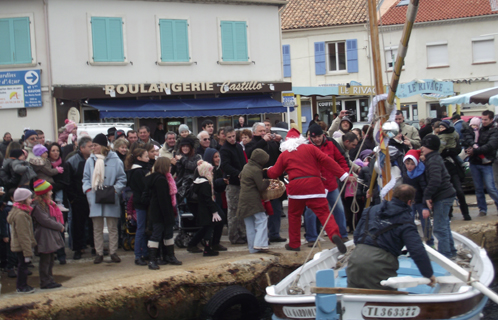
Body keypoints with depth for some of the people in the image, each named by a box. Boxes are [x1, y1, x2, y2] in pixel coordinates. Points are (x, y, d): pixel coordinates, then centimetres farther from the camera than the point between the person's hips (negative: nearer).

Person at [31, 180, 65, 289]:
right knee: (45, 260, -3)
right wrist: (59, 226, -14)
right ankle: (45, 282, 3)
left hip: (52, 235, 10)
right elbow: (45, 220, -19)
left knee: (50, 260, 14)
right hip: (44, 236, -10)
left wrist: (60, 225, 1)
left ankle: (49, 280, 21)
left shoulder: (48, 203, 15)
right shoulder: (37, 205, -15)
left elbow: (57, 216, 19)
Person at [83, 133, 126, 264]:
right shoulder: (90, 160, 7)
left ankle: (113, 252, 13)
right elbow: (86, 178, 10)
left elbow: (122, 178, 0)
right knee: (97, 228, 6)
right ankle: (99, 253, 13)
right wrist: (88, 189, -6)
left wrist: (115, 189, -13)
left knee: (113, 227, 4)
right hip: (95, 199, 3)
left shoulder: (115, 160, -2)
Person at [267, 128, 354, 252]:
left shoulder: (284, 154, 13)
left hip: (296, 187, 1)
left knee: (294, 215, 18)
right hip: (314, 184, 0)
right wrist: (343, 175, -2)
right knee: (323, 212, -5)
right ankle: (334, 234, -30)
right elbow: (327, 161, 0)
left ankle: (294, 244, 24)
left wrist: (268, 170, 42)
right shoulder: (310, 148, 10)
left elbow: (274, 173, 17)